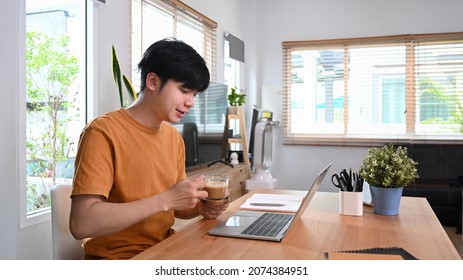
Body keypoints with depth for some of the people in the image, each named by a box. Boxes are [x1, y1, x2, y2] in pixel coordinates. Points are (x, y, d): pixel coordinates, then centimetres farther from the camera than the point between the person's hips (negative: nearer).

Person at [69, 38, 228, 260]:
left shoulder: (174, 137, 5)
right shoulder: (103, 132, -15)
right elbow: (81, 224, -23)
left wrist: (199, 208, -7)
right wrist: (165, 199, -26)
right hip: (118, 256, -6)